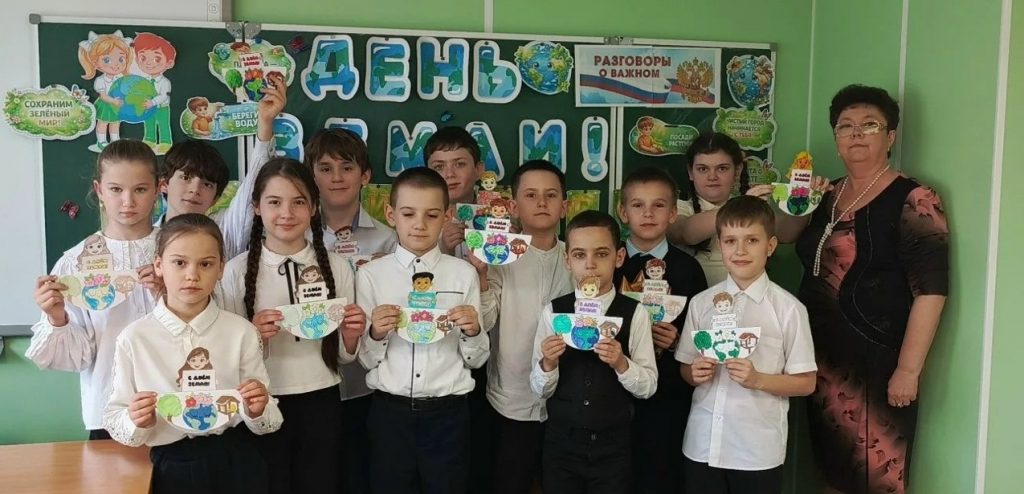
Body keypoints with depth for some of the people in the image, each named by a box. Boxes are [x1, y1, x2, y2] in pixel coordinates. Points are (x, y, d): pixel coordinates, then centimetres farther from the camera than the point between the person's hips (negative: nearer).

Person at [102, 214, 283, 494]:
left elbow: (266, 423, 1)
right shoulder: (134, 338, -5)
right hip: (172, 469, 0)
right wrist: (136, 422, -20)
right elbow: (113, 420, -1)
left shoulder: (242, 332, -4)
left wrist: (257, 411, -19)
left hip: (236, 465, 1)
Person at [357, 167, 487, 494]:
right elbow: (365, 359, 1)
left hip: (447, 412, 0)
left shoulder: (463, 274, 0)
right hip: (389, 411, 0)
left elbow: (476, 359, 3)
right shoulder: (370, 274, -1)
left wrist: (473, 331, -17)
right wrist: (376, 334, -18)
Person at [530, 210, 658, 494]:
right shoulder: (552, 312, -3)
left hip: (613, 443, -1)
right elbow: (539, 390, 0)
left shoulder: (634, 313, -6)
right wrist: (548, 363, -19)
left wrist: (620, 363, -20)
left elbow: (649, 386, -3)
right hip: (561, 440, 1)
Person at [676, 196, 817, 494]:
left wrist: (757, 379, -18)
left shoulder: (787, 308, -7)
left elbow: (806, 382, -4)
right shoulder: (701, 303, 3)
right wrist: (695, 373, -10)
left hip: (758, 450, -2)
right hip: (702, 444, 3)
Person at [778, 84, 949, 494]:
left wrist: (908, 370, -20)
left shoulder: (913, 200, -11)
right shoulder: (828, 196, 11)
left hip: (877, 365, -7)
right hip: (823, 360, 7)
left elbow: (930, 290, -17)